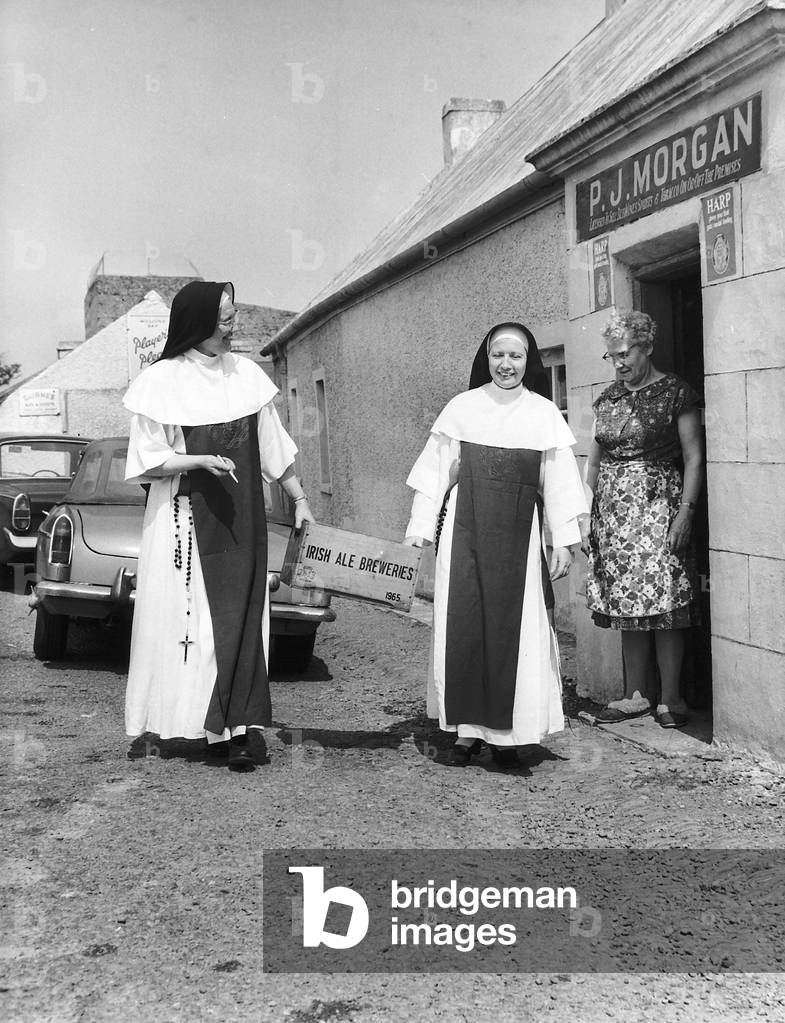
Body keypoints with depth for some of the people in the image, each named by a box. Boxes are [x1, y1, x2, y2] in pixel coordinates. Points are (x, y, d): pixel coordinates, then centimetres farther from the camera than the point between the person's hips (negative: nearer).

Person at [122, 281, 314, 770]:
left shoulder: (246, 373, 5)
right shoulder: (162, 381, -7)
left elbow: (274, 448, 12)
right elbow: (145, 464, -6)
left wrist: (300, 499, 11)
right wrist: (199, 461, -19)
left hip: (241, 521, 4)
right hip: (185, 520, -3)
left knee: (241, 620, 2)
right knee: (190, 617, 0)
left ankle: (238, 728, 7)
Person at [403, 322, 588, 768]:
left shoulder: (544, 413, 5)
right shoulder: (462, 408, 4)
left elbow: (559, 481, 3)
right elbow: (436, 472, 5)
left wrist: (564, 541, -2)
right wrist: (420, 528, 0)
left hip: (519, 535, 0)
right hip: (466, 530, 0)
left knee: (514, 629, 1)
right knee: (464, 624, -1)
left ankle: (506, 732, 11)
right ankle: (467, 727, 10)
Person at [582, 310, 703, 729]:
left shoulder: (676, 393, -2)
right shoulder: (607, 398, 14)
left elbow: (694, 458, -4)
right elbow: (593, 462, 17)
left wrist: (686, 510, -13)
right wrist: (584, 514, 10)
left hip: (658, 506, -5)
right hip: (611, 511, 5)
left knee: (664, 606, -6)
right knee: (626, 604, 7)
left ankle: (670, 699, 3)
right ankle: (635, 695, 14)